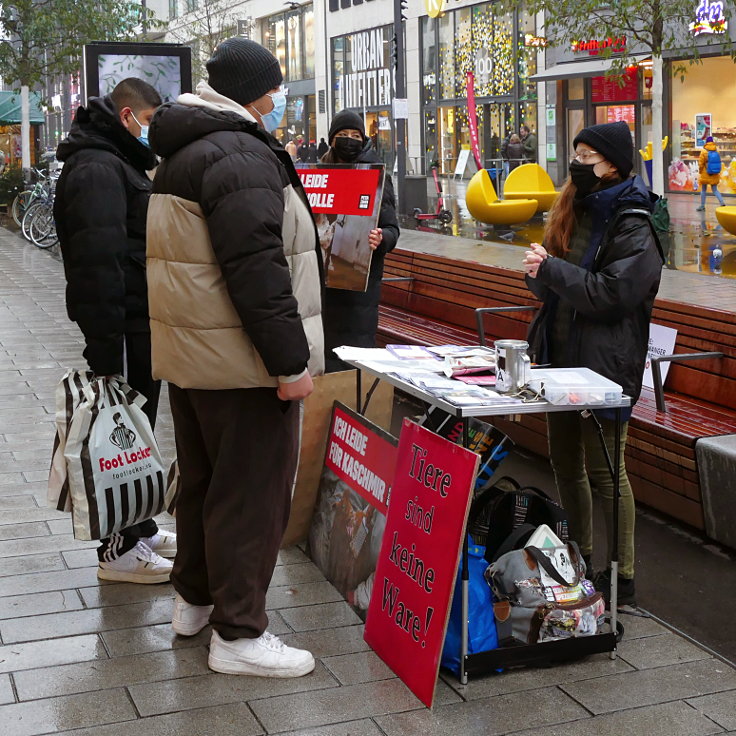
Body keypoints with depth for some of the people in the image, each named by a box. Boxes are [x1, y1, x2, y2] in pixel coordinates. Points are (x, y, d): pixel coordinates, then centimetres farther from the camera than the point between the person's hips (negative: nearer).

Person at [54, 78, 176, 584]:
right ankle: (121, 550, 7)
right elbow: (98, 261, -26)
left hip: (138, 320, 11)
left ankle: (140, 529, 31)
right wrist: (106, 346, -29)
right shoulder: (98, 169, -17)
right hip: (122, 326, -11)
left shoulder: (116, 162, 17)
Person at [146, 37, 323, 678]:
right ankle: (238, 633, 5)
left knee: (204, 477, 20)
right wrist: (290, 361, -22)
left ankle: (195, 597, 34)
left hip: (188, 353, 10)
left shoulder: (183, 155, 16)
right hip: (241, 361, -10)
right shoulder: (241, 155, -18)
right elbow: (257, 270, -25)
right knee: (253, 490, -2)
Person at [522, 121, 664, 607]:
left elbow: (611, 294, -23)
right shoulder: (575, 211, 12)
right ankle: (578, 561, 32)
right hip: (562, 356, 8)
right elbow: (550, 287, 16)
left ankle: (622, 579, 8)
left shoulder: (633, 226, -13)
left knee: (604, 471, -3)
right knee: (566, 464, 16)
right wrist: (539, 271, -7)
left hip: (604, 363, -8)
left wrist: (552, 268, -19)